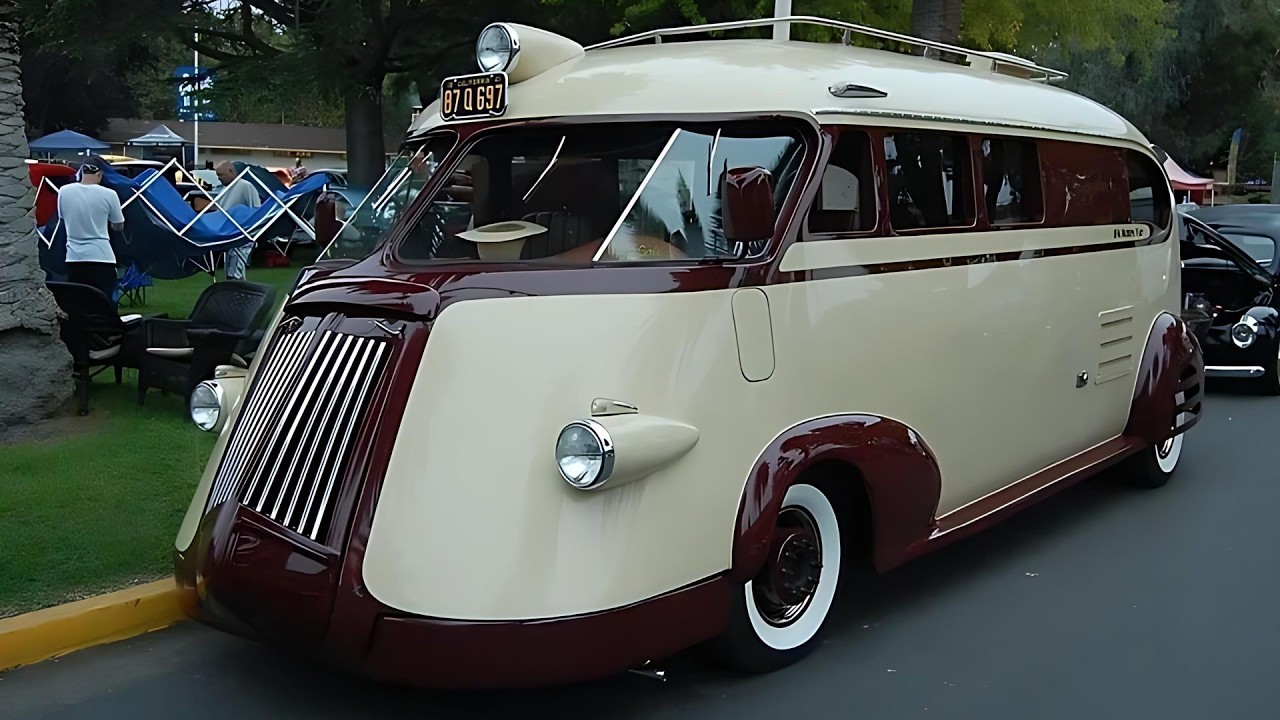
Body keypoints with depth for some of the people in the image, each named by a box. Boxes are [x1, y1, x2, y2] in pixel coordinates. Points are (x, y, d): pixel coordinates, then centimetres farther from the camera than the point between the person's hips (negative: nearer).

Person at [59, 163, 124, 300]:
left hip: (74, 259, 3)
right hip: (101, 258, -3)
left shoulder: (64, 192, 0)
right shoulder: (108, 194, -8)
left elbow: (63, 219, 15)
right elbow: (119, 227, 5)